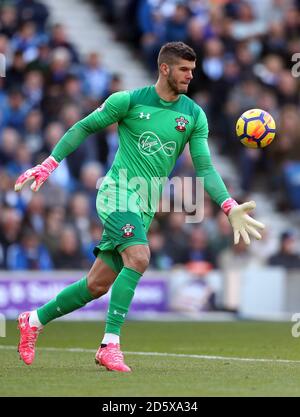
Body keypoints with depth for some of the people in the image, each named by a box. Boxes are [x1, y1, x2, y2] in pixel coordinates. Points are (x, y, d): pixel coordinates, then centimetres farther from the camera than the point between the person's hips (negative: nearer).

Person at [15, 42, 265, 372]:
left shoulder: (194, 116, 5)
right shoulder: (129, 101, -5)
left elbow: (205, 168, 3)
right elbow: (84, 127, 5)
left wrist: (230, 208, -10)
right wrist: (49, 164, 1)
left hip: (147, 207, 5)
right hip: (118, 192, -5)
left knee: (97, 285, 7)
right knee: (139, 257, -28)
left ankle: (34, 320, 25)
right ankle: (110, 344, -24)